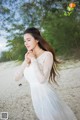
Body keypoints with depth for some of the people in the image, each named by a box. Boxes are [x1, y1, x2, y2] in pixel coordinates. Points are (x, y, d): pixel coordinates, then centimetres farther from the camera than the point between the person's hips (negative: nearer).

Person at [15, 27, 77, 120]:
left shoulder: (47, 55, -13)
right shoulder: (28, 56, 4)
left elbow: (42, 79, -23)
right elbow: (17, 77, 2)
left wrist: (33, 60, -17)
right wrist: (26, 62, -9)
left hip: (46, 94, -5)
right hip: (35, 96, 6)